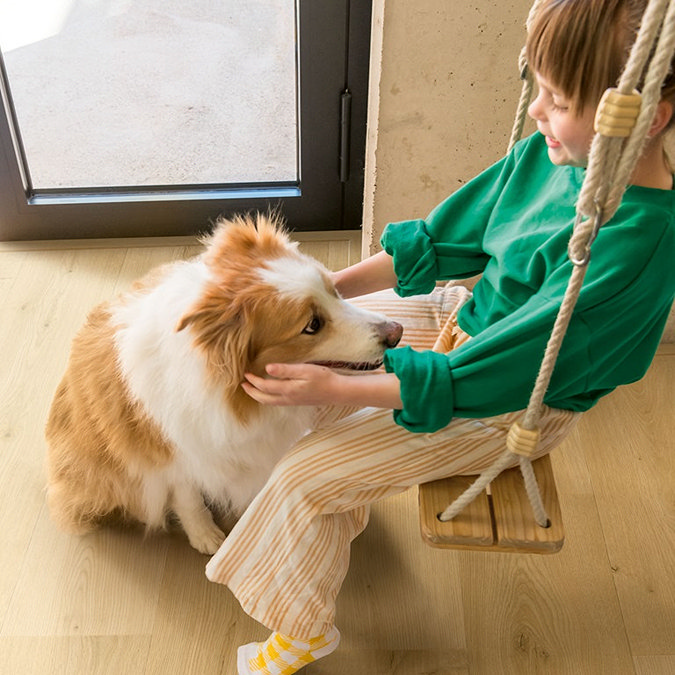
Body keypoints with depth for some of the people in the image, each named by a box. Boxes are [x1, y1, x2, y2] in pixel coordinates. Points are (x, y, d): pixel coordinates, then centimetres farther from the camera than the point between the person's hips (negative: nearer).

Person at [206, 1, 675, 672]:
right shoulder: (552, 150, -12)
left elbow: (478, 381, -30)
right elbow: (440, 242, -1)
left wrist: (335, 388, -28)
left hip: (510, 406, -7)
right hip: (466, 316, 8)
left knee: (303, 479, -8)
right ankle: (339, 505, 31)